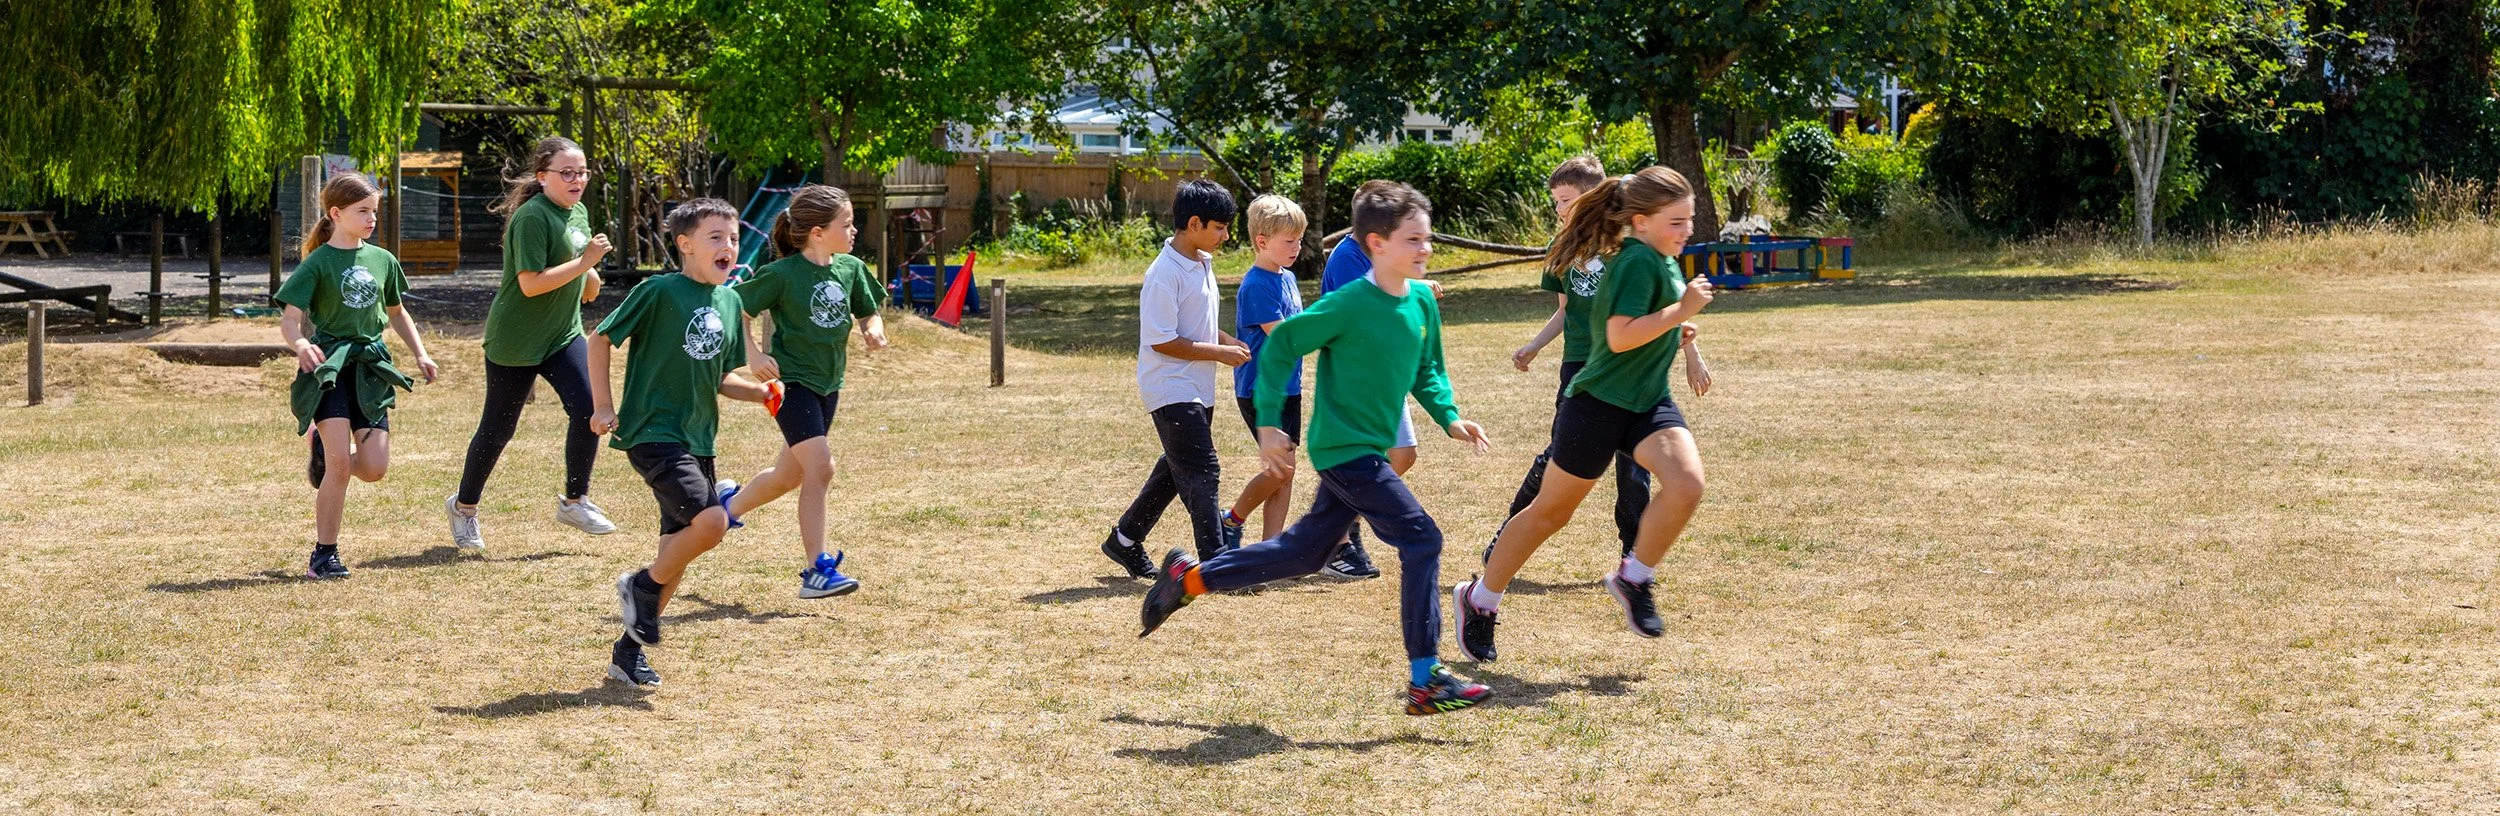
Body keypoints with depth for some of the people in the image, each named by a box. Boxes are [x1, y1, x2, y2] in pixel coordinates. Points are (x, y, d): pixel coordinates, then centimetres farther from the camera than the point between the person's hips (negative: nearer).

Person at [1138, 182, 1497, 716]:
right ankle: (1425, 681, -12)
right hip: (1345, 450, -9)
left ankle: (1191, 577, 32)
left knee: (1306, 553, 18)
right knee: (1421, 538, -15)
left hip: (1365, 452, 9)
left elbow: (1427, 370, 19)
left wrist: (1449, 418, 2)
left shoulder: (1423, 302, 4)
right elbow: (1279, 348, -11)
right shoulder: (1348, 306, -18)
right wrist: (1269, 425, -13)